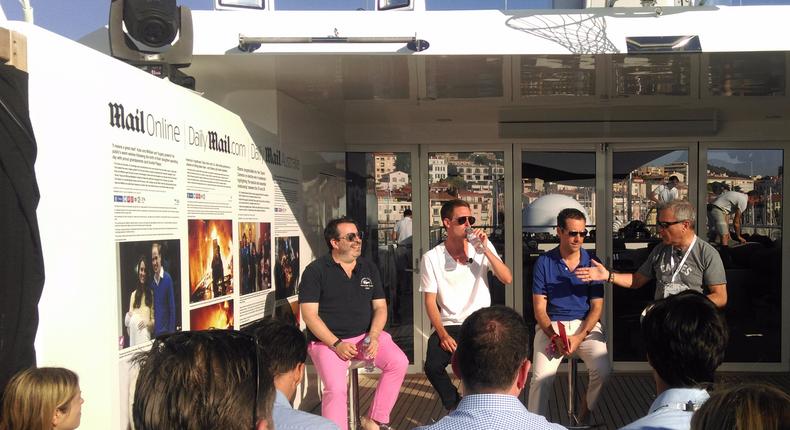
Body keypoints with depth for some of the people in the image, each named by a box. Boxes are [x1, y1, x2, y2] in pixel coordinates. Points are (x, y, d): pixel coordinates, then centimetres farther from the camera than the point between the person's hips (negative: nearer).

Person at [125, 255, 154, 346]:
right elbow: (127, 322, 12)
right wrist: (128, 317, -8)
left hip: (145, 335, -3)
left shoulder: (151, 294, 1)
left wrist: (147, 323, -13)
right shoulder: (133, 294, 11)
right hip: (134, 336, 3)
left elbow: (154, 319, 6)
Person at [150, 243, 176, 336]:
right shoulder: (151, 281, 5)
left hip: (166, 331, -5)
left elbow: (172, 308, -9)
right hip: (154, 331, 5)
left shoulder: (168, 279, -10)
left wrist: (172, 331, -11)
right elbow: (152, 308, 13)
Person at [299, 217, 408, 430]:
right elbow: (309, 314, -10)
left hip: (365, 335, 4)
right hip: (327, 340, -4)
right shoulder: (316, 270, -5)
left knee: (399, 362, -18)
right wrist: (337, 344, -18)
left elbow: (380, 307, 8)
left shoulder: (369, 267, 10)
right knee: (336, 390, -26)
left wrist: (373, 336, -10)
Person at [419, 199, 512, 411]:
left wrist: (486, 250, -16)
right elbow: (430, 301, -2)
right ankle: (455, 407, 9)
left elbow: (507, 279, -6)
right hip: (449, 325, 0)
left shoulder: (483, 247, 4)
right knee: (432, 366, -23)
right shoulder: (431, 258, -1)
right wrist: (443, 335, -13)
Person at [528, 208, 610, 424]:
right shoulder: (544, 263, -1)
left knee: (603, 369, -22)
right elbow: (539, 308, -2)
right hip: (551, 326, -1)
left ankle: (586, 408, 9)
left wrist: (578, 338, -14)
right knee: (541, 377, -24)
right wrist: (554, 337, -17)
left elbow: (597, 307, 0)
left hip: (586, 325, 2)